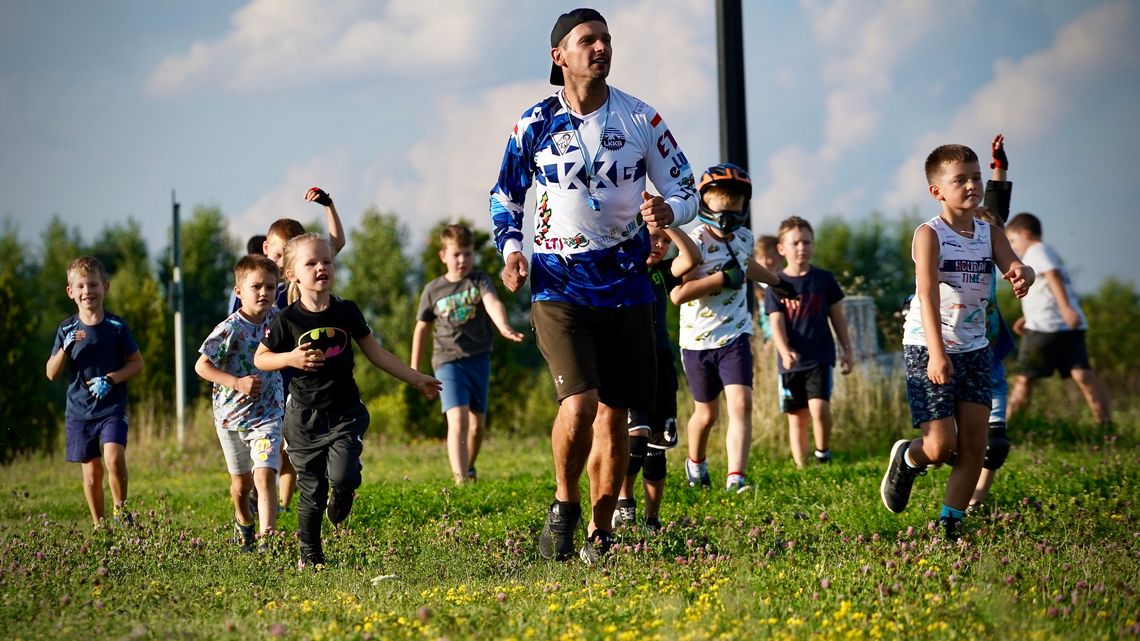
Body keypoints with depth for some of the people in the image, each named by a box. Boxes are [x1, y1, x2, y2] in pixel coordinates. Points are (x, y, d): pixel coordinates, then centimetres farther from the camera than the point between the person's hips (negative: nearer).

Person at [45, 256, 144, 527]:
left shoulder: (116, 326, -3)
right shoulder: (67, 329, 2)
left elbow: (137, 363, 2)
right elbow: (52, 374, 1)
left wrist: (111, 379, -15)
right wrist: (65, 348, -17)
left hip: (112, 407, -2)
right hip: (79, 410, 2)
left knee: (114, 457, -22)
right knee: (91, 471, 5)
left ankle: (120, 510, -1)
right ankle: (99, 525, 19)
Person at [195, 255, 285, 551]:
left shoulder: (276, 318, -3)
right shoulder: (230, 329, -17)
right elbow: (201, 365, -15)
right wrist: (237, 383, -23)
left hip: (267, 415, 1)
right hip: (232, 414, -1)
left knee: (265, 476, -18)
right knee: (242, 482, 17)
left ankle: (265, 539, -21)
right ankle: (243, 521, 46)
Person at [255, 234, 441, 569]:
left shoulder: (346, 312, -1)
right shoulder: (287, 320, -7)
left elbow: (376, 353, 8)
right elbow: (260, 358, 3)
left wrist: (416, 379, 8)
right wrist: (290, 359, -16)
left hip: (345, 412, 1)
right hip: (305, 415, -1)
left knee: (342, 475, -20)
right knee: (311, 490, 4)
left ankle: (342, 494, 17)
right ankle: (309, 555, 23)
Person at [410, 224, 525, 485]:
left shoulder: (479, 281, 1)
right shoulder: (433, 291, 3)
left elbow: (492, 303, -20)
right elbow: (422, 328, 13)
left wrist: (504, 327, -41)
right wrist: (414, 368, 14)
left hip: (479, 358, 2)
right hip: (448, 360, -2)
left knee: (477, 423, 11)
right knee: (457, 420, -18)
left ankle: (469, 468, 37)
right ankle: (460, 480, -26)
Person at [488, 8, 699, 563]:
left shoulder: (640, 119, 0)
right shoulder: (534, 125, -1)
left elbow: (686, 191, 6)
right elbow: (504, 198, 12)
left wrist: (667, 212, -17)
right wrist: (511, 249, -5)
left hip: (625, 284, 2)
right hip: (558, 284, -2)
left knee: (613, 415, 6)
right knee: (579, 403, -19)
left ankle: (600, 533, 21)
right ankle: (564, 503, 6)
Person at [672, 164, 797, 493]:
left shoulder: (743, 237, 4)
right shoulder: (696, 242, -17)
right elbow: (678, 294, -28)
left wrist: (775, 280, 47)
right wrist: (724, 278, -27)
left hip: (735, 337, 3)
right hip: (698, 341, -3)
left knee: (741, 404, -17)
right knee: (707, 413, 13)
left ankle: (736, 478, -23)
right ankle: (695, 461, 44)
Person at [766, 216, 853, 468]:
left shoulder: (824, 279, 4)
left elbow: (837, 316, 12)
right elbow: (777, 322, -7)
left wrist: (846, 349, 10)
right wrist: (785, 351, -23)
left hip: (820, 357, -1)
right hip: (792, 362, 1)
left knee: (819, 407, -21)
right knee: (796, 419, 6)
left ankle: (823, 454, 1)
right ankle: (802, 468, 15)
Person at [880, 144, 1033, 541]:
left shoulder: (989, 234, 4)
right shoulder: (929, 235, -12)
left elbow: (1013, 265, -11)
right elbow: (928, 294, -22)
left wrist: (1022, 274, -38)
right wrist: (936, 353, -33)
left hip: (974, 349, 5)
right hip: (928, 348, -5)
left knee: (974, 444, 0)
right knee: (941, 445, -9)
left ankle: (951, 524, 11)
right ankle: (906, 459, 25)